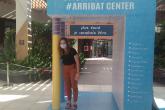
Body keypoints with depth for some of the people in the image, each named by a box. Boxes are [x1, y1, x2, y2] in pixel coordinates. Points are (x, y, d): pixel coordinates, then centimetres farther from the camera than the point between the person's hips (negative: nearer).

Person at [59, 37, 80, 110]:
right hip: (65, 69, 5)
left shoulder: (72, 50, -17)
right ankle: (68, 102, 25)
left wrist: (78, 73, -16)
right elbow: (61, 61, 11)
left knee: (74, 86, 2)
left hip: (73, 68, -5)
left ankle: (75, 103, 14)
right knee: (67, 86, 11)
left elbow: (77, 61, -14)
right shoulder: (61, 52, -2)